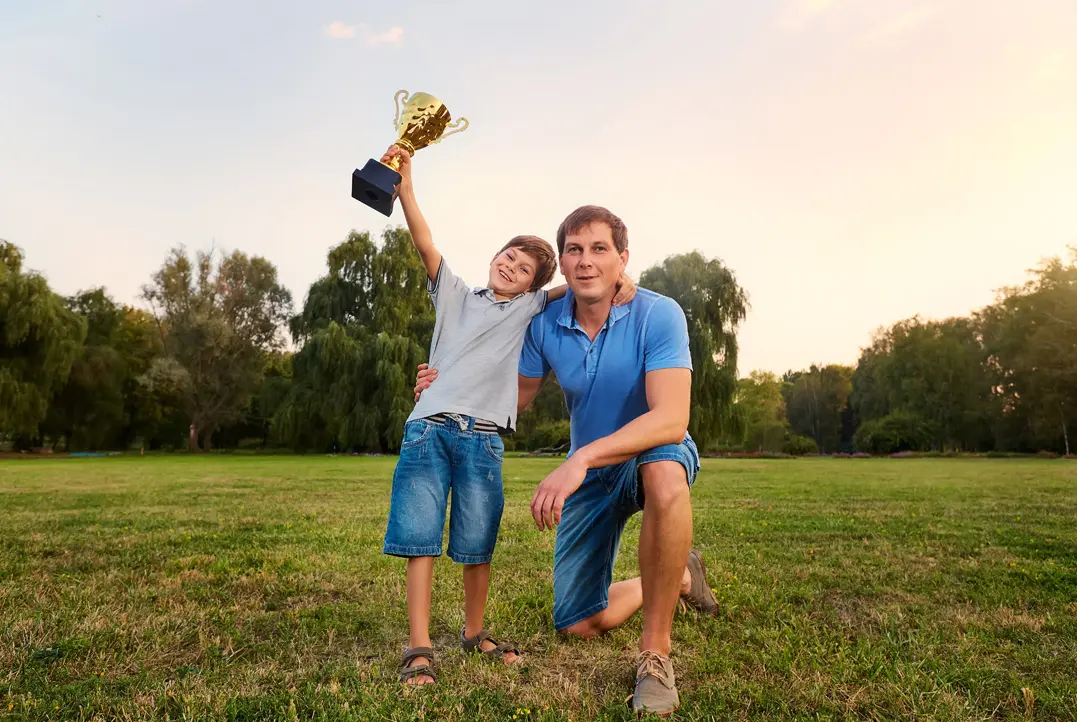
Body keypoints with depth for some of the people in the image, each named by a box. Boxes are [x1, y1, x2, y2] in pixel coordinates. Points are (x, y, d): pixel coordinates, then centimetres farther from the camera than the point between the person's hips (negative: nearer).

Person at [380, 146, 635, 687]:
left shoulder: (528, 309, 15)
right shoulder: (454, 294, 16)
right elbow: (426, 244, 3)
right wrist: (405, 187, -9)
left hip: (482, 436, 0)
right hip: (428, 426, 0)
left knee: (477, 545, 6)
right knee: (420, 537, -3)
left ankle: (474, 632, 27)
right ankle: (419, 648, 5)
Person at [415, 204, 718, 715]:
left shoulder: (658, 315, -24)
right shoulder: (545, 324, -10)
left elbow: (671, 420, -36)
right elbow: (519, 394, 7)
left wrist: (583, 457, -47)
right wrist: (450, 387, -8)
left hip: (654, 453, -4)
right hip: (589, 476, 5)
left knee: (664, 475, -44)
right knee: (578, 624, 6)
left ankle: (656, 651, -26)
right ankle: (678, 577, 34)